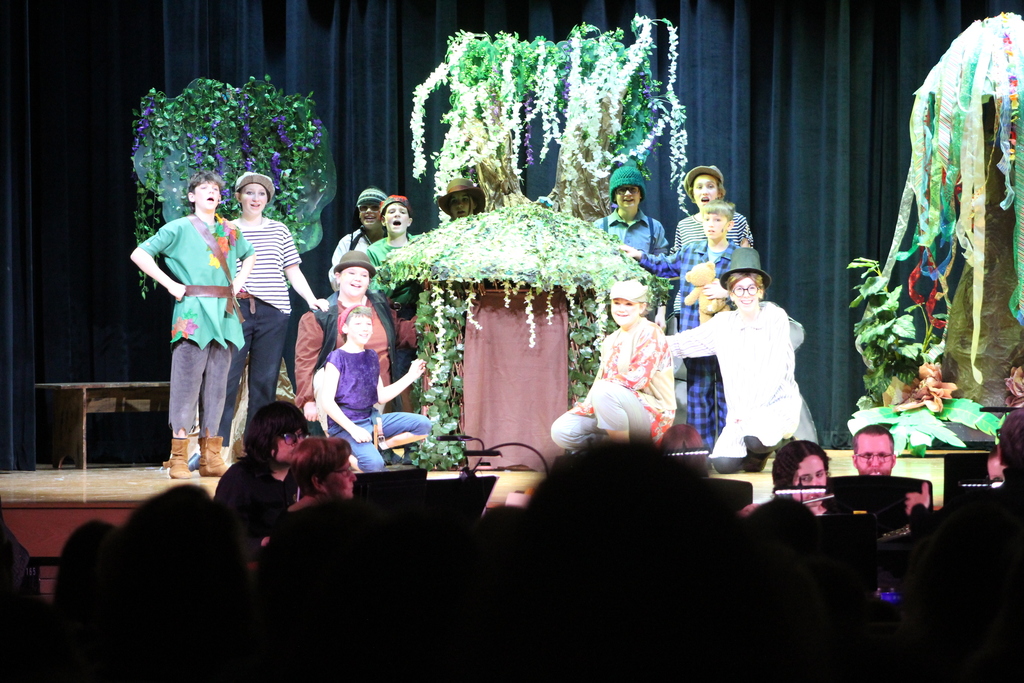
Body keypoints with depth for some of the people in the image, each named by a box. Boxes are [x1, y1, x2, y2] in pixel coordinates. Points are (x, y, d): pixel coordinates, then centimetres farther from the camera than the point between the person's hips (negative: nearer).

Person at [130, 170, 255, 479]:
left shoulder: (230, 231, 16)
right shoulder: (179, 228, 2)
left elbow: (250, 255, 36)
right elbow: (139, 254, -2)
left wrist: (239, 281, 18)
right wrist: (170, 284, -7)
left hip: (225, 314, 5)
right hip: (192, 312, -5)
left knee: (217, 384, 4)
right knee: (187, 382, -9)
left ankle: (210, 456, 8)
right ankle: (178, 457, -7)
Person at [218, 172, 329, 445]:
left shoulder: (279, 230, 14)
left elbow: (293, 271, 14)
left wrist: (312, 299, 2)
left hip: (273, 312, 2)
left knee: (265, 381, 2)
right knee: (225, 379, -9)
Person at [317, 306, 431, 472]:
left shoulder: (371, 356, 13)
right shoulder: (338, 358, -9)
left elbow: (381, 396, 17)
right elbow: (326, 401, -15)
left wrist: (410, 377, 12)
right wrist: (353, 429, -23)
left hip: (371, 418, 7)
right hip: (344, 425, -7)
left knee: (423, 424, -5)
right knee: (374, 463, -33)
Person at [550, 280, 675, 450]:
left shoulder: (649, 333, -7)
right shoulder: (611, 341, 16)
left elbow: (638, 378, -19)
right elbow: (601, 380, 12)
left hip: (652, 416, -7)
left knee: (604, 391, -35)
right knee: (561, 431, -10)